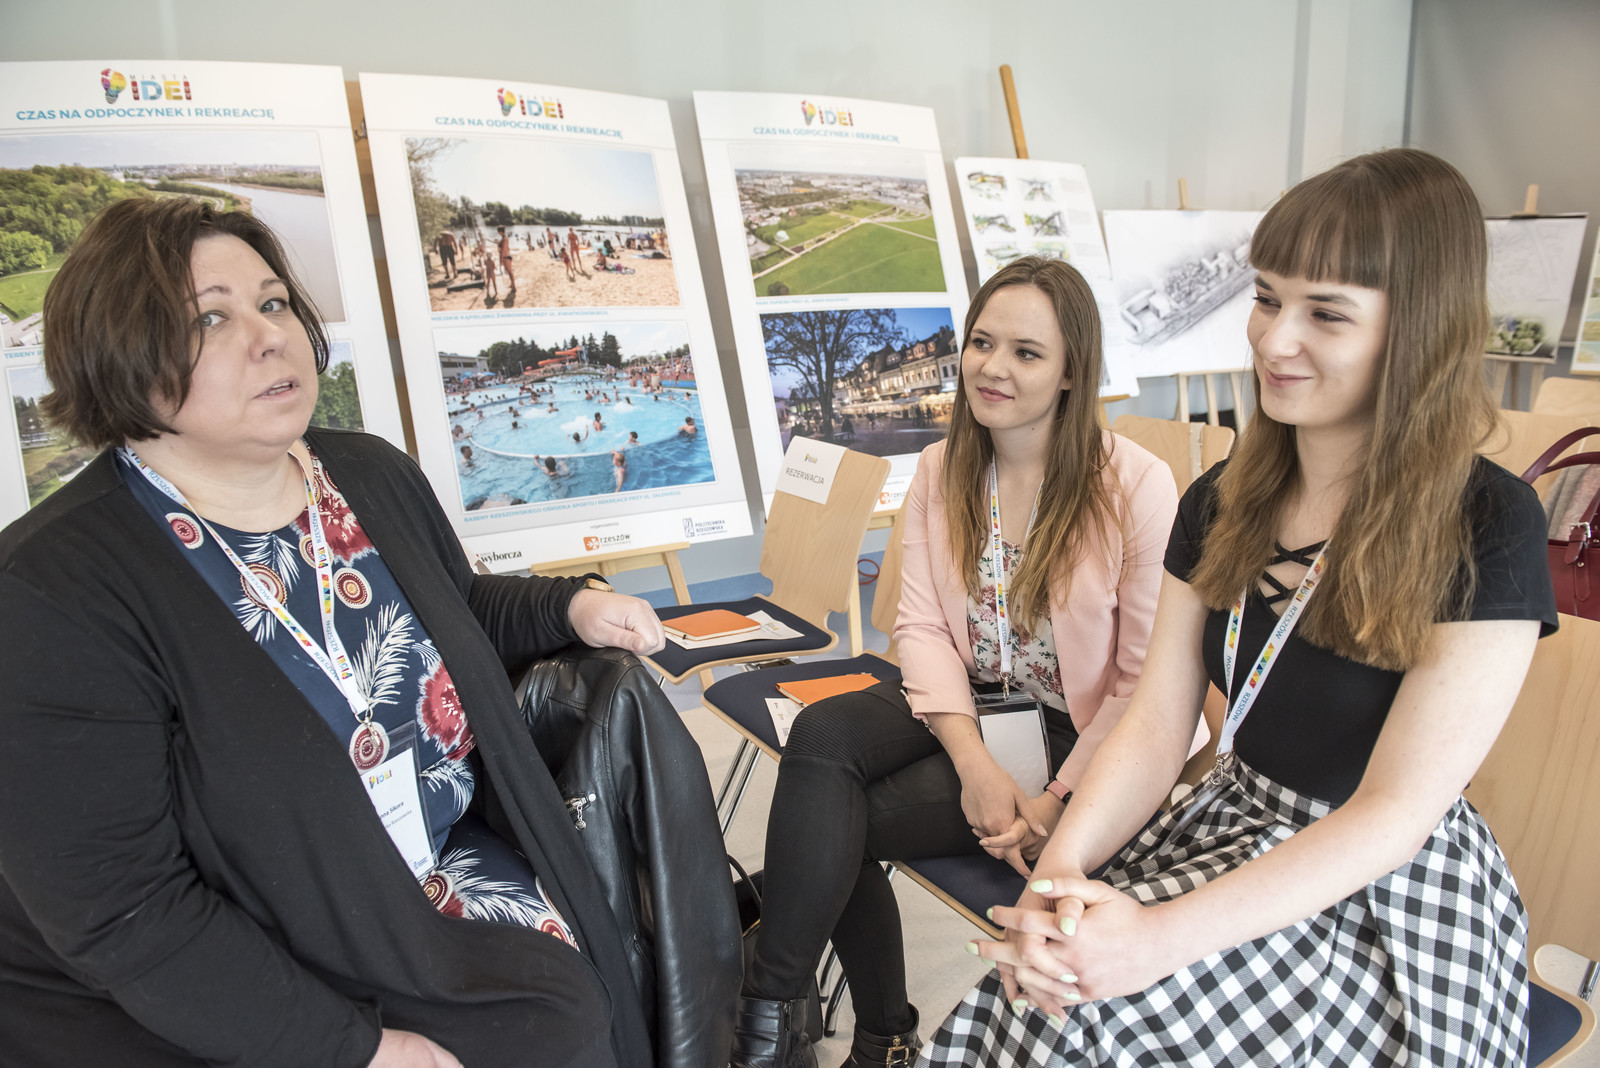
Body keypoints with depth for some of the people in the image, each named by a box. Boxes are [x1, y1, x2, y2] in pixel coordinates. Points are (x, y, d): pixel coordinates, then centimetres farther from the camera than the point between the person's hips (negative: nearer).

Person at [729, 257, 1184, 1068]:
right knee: (820, 735, -23)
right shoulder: (942, 470, 2)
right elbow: (922, 626, -5)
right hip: (967, 704, 5)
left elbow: (1145, 682, -11)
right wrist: (975, 763, -18)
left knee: (839, 820, -22)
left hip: (1074, 735, -5)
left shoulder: (1137, 486, -14)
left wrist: (1058, 801, -16)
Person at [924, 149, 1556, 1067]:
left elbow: (1395, 813, -18)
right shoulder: (1221, 505, 2)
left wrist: (1166, 937, -27)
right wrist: (1059, 870, -19)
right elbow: (1157, 724, -1)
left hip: (1391, 893, -4)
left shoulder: (1489, 529, -15)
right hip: (1229, 827, 5)